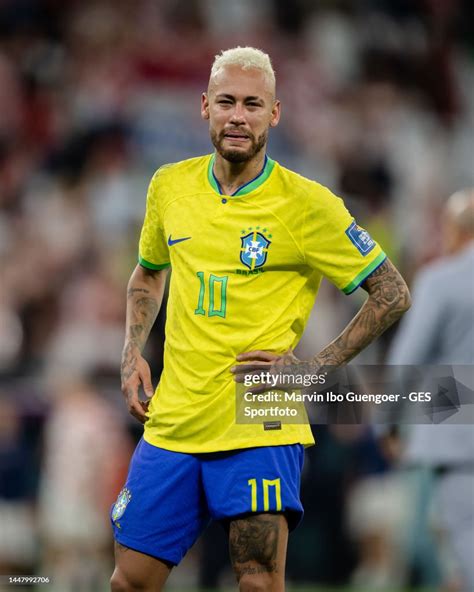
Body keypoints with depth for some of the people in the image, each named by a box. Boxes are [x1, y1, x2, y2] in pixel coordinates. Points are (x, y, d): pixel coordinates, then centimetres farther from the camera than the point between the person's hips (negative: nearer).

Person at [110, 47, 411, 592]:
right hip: (172, 423, 4)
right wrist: (133, 354, 12)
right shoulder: (170, 185, 7)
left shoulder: (306, 204, -8)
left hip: (259, 429, -4)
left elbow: (393, 294, -3)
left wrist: (313, 368, -9)